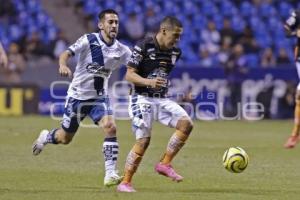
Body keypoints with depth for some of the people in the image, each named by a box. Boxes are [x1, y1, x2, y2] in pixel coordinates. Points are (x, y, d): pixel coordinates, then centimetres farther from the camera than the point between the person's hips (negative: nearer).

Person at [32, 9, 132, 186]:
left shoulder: (121, 50, -5)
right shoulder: (89, 40, -16)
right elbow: (66, 54, -23)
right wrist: (63, 65, -45)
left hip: (99, 97, 3)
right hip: (78, 96, -3)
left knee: (110, 128, -22)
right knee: (65, 138, 10)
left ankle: (110, 174, -19)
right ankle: (46, 137, 46)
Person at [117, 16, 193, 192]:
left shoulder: (175, 52, 7)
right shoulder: (143, 47, -12)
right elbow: (129, 75, -14)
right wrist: (149, 82, -28)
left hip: (162, 99, 6)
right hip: (143, 99, -6)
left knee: (186, 123, -15)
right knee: (143, 141, -12)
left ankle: (165, 164, -7)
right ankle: (125, 183, -1)